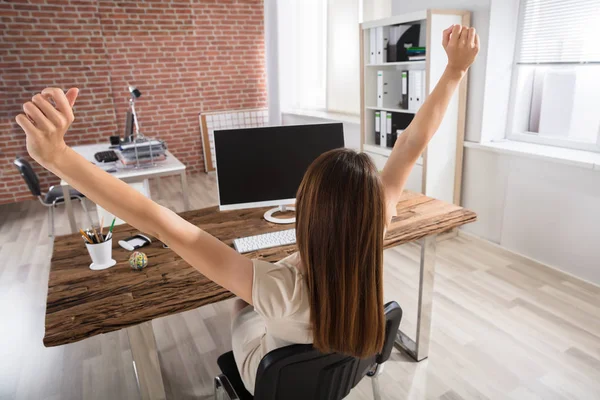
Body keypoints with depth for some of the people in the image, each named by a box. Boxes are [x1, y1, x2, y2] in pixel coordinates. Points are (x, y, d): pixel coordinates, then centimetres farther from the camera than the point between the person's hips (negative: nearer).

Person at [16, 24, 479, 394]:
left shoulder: (279, 287, -48)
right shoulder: (371, 252, -35)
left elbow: (162, 223, -53)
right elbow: (412, 147, -30)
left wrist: (58, 156, -51)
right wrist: (455, 71, -22)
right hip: (343, 372, 3)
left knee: (246, 307, 28)